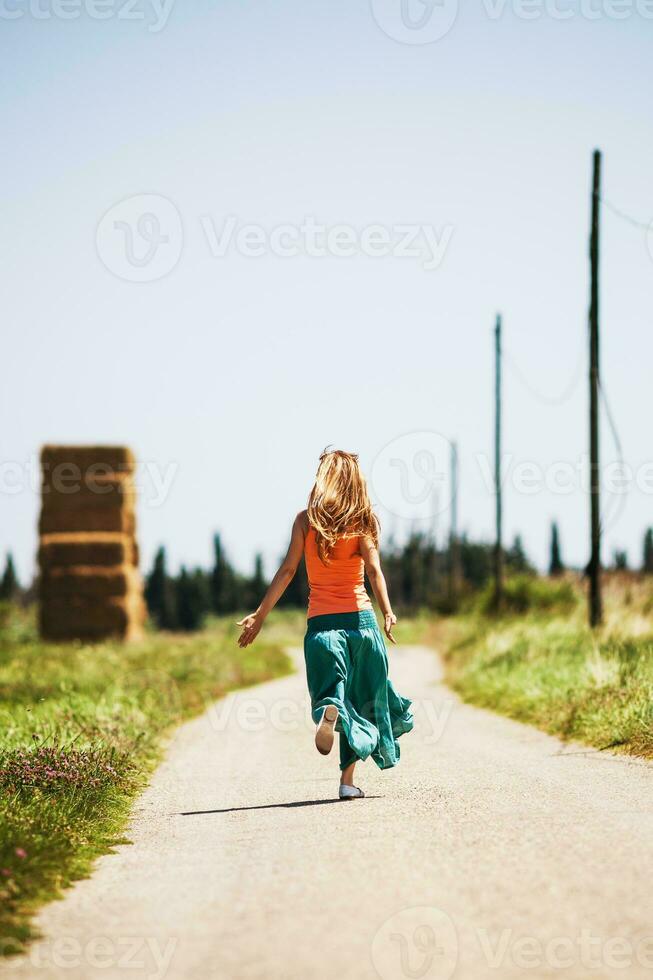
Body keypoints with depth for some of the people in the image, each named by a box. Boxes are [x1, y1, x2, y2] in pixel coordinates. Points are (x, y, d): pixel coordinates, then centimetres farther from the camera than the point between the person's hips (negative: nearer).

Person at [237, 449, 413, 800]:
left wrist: (260, 615, 0)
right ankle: (348, 779, 5)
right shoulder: (362, 521, 2)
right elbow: (374, 570, -10)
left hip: (321, 622, 0)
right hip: (360, 618, 0)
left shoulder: (306, 520, 1)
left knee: (330, 691, 4)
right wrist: (387, 614, -13)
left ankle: (329, 710, -35)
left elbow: (287, 570, -3)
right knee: (363, 699, 12)